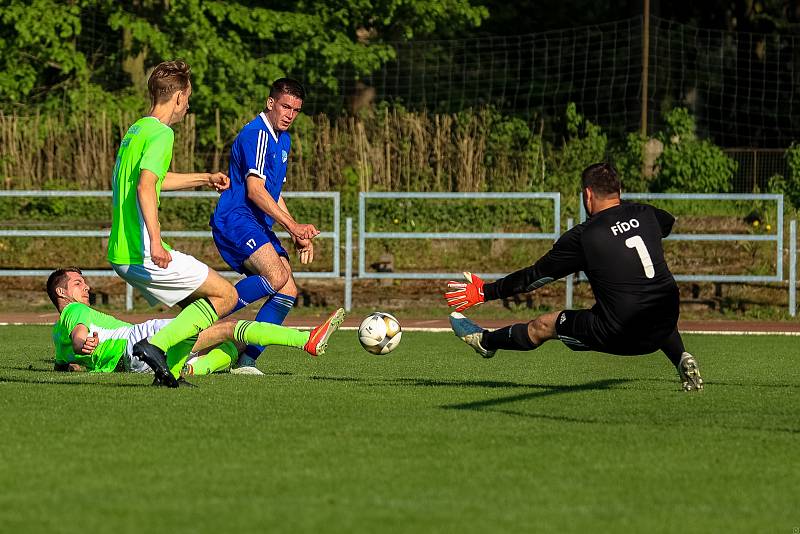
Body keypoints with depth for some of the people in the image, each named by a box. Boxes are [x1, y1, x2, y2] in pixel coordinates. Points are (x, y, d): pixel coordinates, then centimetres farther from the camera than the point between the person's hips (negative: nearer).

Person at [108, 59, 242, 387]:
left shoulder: (136, 130, 18)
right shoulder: (161, 133, -11)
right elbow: (145, 187, -26)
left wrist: (205, 179, 46)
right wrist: (155, 241, -32)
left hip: (121, 255, 9)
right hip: (143, 255, -9)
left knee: (197, 304, 19)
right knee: (225, 295, -1)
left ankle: (170, 370, 5)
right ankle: (155, 346, -12)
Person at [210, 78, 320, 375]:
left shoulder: (283, 139, 21)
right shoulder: (256, 134, -11)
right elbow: (254, 189, -20)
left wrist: (298, 235, 19)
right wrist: (292, 226, -22)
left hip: (258, 227, 10)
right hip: (235, 220, -10)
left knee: (287, 291, -1)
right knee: (276, 275, -28)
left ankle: (246, 360, -2)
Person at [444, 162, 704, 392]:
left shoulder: (582, 237, -7)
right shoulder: (646, 214, 5)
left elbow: (534, 276, 2)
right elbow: (670, 222, 33)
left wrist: (486, 292, 14)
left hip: (619, 336, -4)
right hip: (664, 327, 4)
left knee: (543, 325, 17)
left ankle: (484, 341, 39)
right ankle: (682, 359, 23)